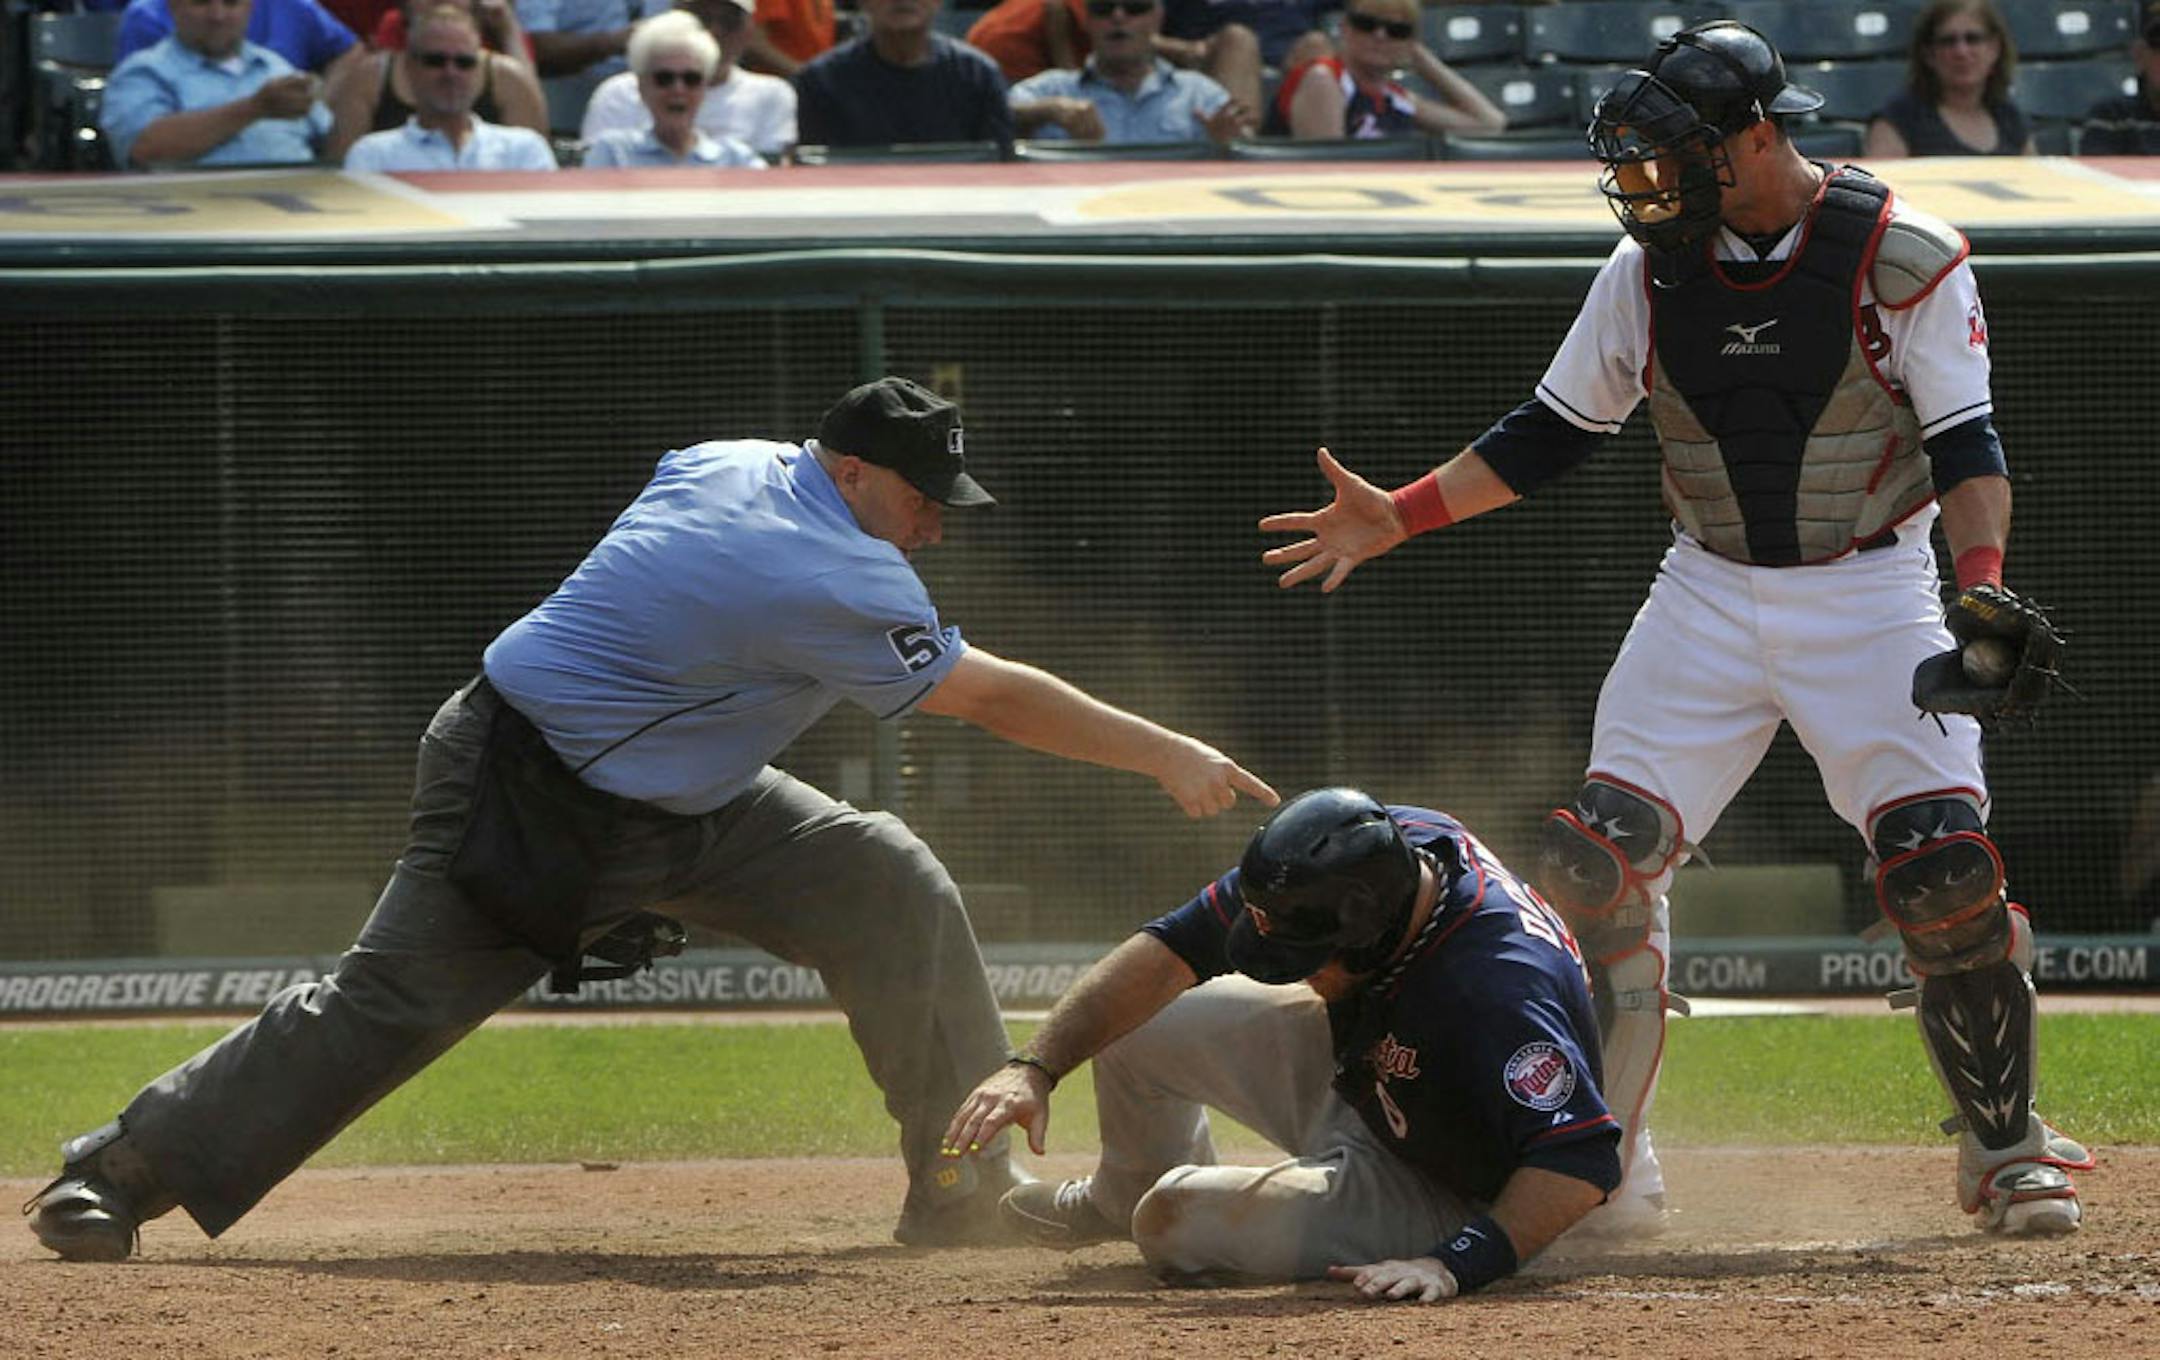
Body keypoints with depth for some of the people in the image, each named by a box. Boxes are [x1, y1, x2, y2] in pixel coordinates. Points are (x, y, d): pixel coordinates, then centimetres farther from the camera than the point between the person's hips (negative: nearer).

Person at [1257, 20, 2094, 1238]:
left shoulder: (1905, 258, -12)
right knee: (1600, 864, -8)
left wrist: (1981, 582, -29)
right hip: (1710, 596, 4)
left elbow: (1966, 442, -12)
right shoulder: (1651, 267, 1)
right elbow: (1554, 434, 10)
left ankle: (2005, 1147, 4)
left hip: (1869, 597, -4)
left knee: (1947, 872, -15)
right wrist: (1401, 516, 2)